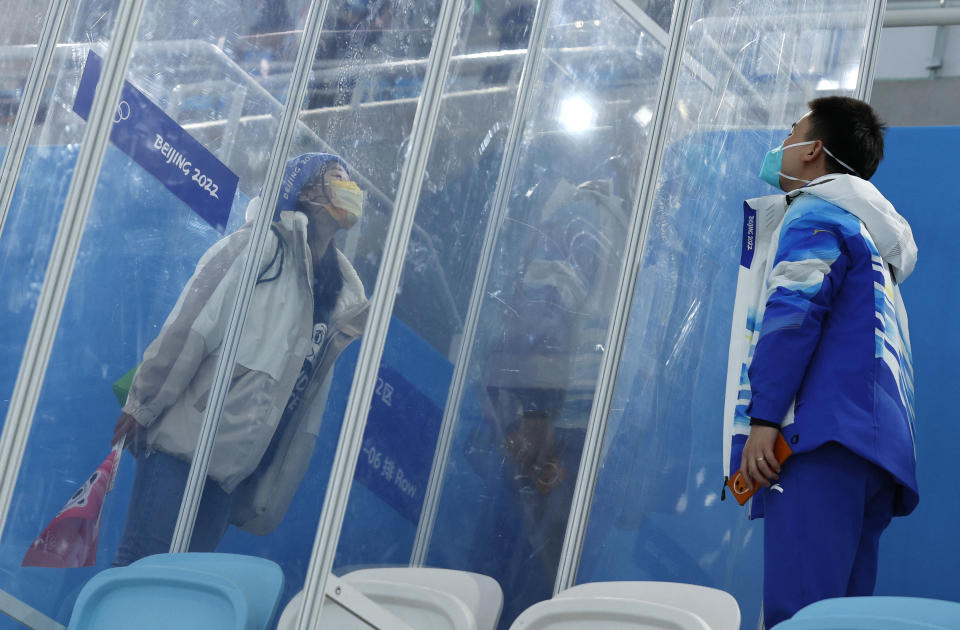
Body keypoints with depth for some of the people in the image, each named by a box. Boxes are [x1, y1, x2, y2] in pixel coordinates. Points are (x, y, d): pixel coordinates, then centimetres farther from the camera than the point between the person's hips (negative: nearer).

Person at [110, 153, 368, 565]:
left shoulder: (341, 293, 16)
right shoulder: (260, 247, -3)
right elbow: (189, 327, -6)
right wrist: (142, 406, -8)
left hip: (236, 465, 6)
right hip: (183, 442, -6)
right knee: (144, 563, -12)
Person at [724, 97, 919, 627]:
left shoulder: (815, 215, 2)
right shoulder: (871, 234, 32)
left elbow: (794, 312, -12)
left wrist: (763, 417, -17)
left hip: (823, 441, -9)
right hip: (877, 445, 10)